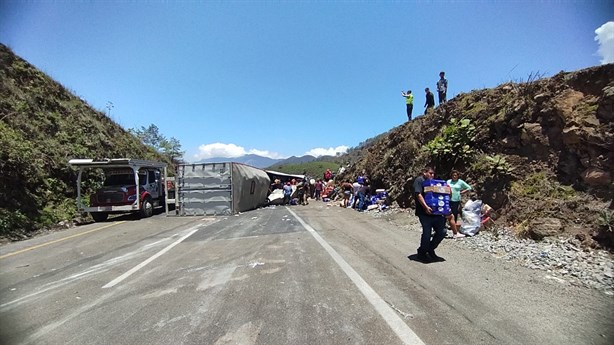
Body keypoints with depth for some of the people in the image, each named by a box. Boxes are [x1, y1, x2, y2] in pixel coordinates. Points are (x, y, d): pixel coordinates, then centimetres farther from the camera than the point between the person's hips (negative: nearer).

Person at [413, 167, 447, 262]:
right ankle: (422, 253, 17)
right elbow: (418, 195, -14)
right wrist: (426, 207, -24)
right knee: (427, 233, -3)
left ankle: (430, 249, 26)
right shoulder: (419, 180, -2)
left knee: (442, 231, 6)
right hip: (424, 212, -8)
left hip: (436, 211, 8)